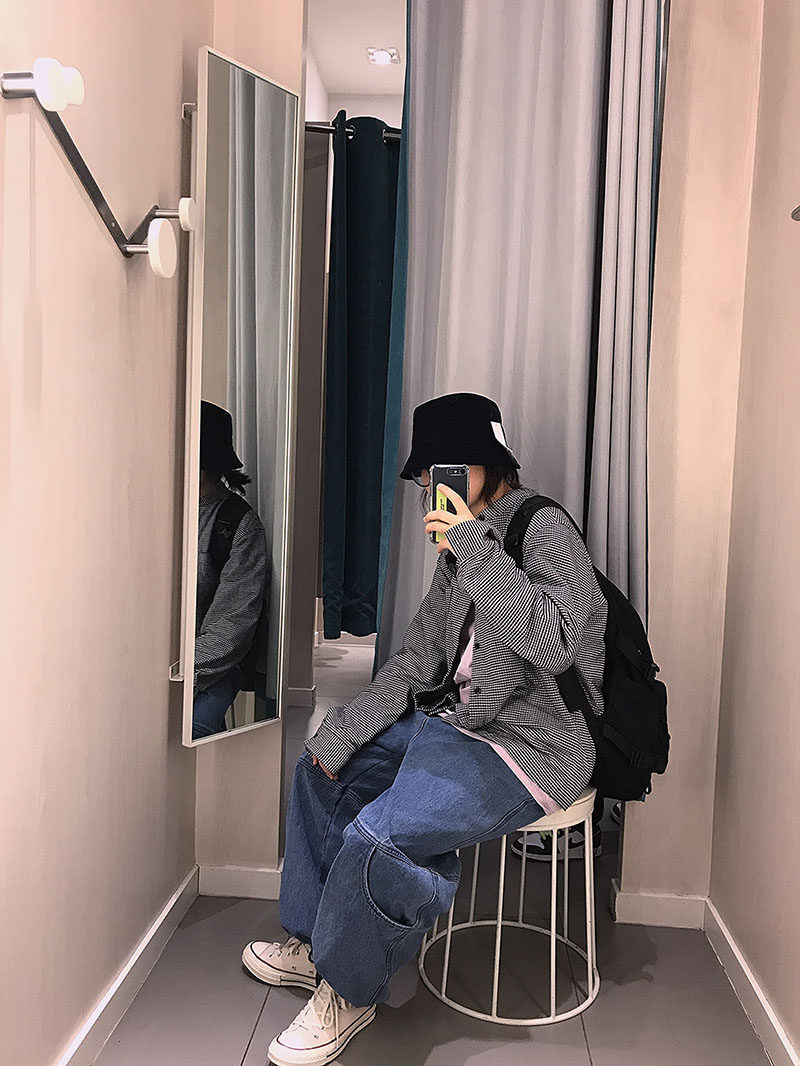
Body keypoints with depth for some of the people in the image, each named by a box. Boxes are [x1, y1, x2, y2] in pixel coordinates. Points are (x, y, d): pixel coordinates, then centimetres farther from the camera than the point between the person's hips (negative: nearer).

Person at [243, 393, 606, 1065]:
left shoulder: (546, 531, -15)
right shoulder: (464, 545, 9)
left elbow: (553, 643, -33)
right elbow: (416, 661, 10)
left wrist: (476, 553, -29)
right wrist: (339, 734, 6)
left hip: (529, 748, -9)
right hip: (459, 723, 10)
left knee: (377, 834, -25)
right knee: (322, 769, 15)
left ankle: (348, 991, 5)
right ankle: (315, 944, 27)